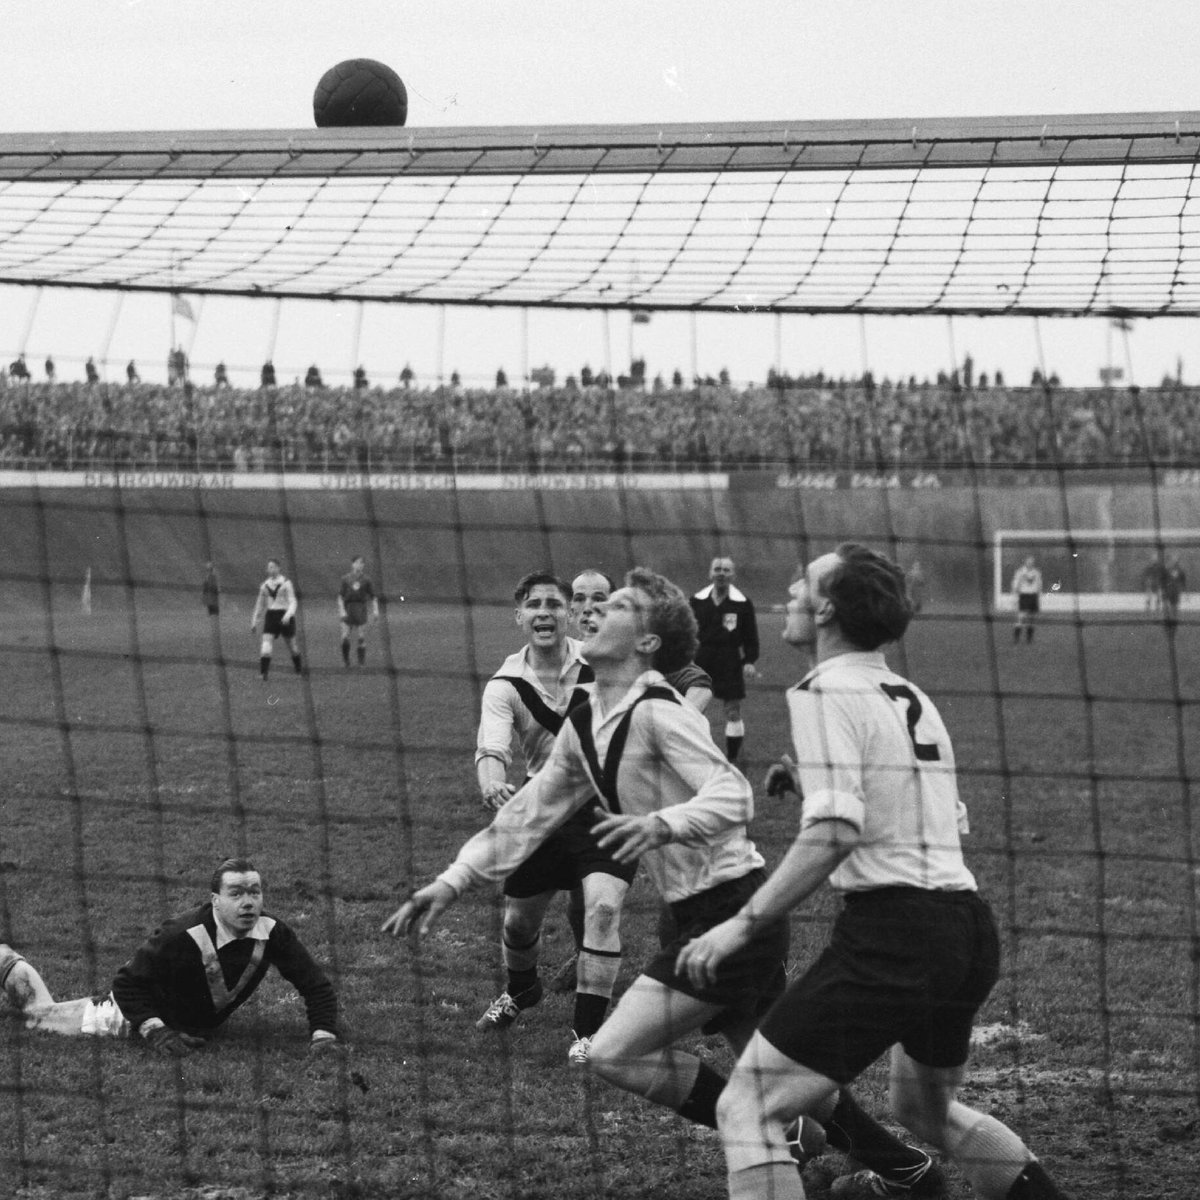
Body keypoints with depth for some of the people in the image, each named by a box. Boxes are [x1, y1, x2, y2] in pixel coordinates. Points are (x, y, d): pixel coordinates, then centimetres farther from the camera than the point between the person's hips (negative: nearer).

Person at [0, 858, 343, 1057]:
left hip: (202, 1024, 5)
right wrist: (156, 1031, -39)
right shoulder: (183, 937, -40)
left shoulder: (273, 933, -26)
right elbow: (128, 983, -30)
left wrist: (325, 1033, -31)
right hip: (129, 1016, -5)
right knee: (39, 1012, 13)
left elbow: (316, 985, -17)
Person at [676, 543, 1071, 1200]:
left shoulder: (825, 692, -8)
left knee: (746, 1108, -7)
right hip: (968, 924, 9)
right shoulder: (912, 697, 18)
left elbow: (833, 832, -20)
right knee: (926, 1111, 31)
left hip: (890, 934, -9)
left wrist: (743, 924, -20)